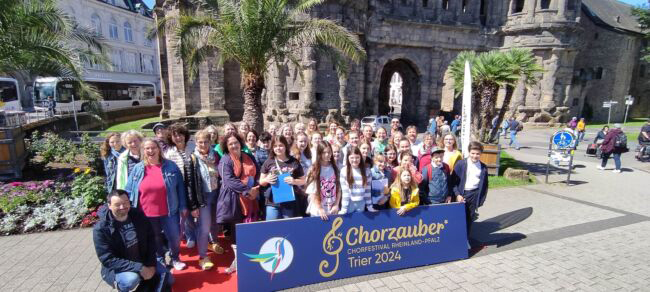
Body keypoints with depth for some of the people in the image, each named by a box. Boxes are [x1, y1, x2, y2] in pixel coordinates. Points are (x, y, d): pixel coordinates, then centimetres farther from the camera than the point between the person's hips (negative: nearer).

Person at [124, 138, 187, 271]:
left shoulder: (170, 166, -6)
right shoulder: (137, 169, -2)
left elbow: (180, 187, -2)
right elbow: (129, 191, 4)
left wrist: (183, 206, -2)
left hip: (168, 212, -1)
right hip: (146, 214, 2)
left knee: (174, 237, 8)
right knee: (155, 239, 19)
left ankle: (175, 258, 34)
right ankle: (160, 260, 42)